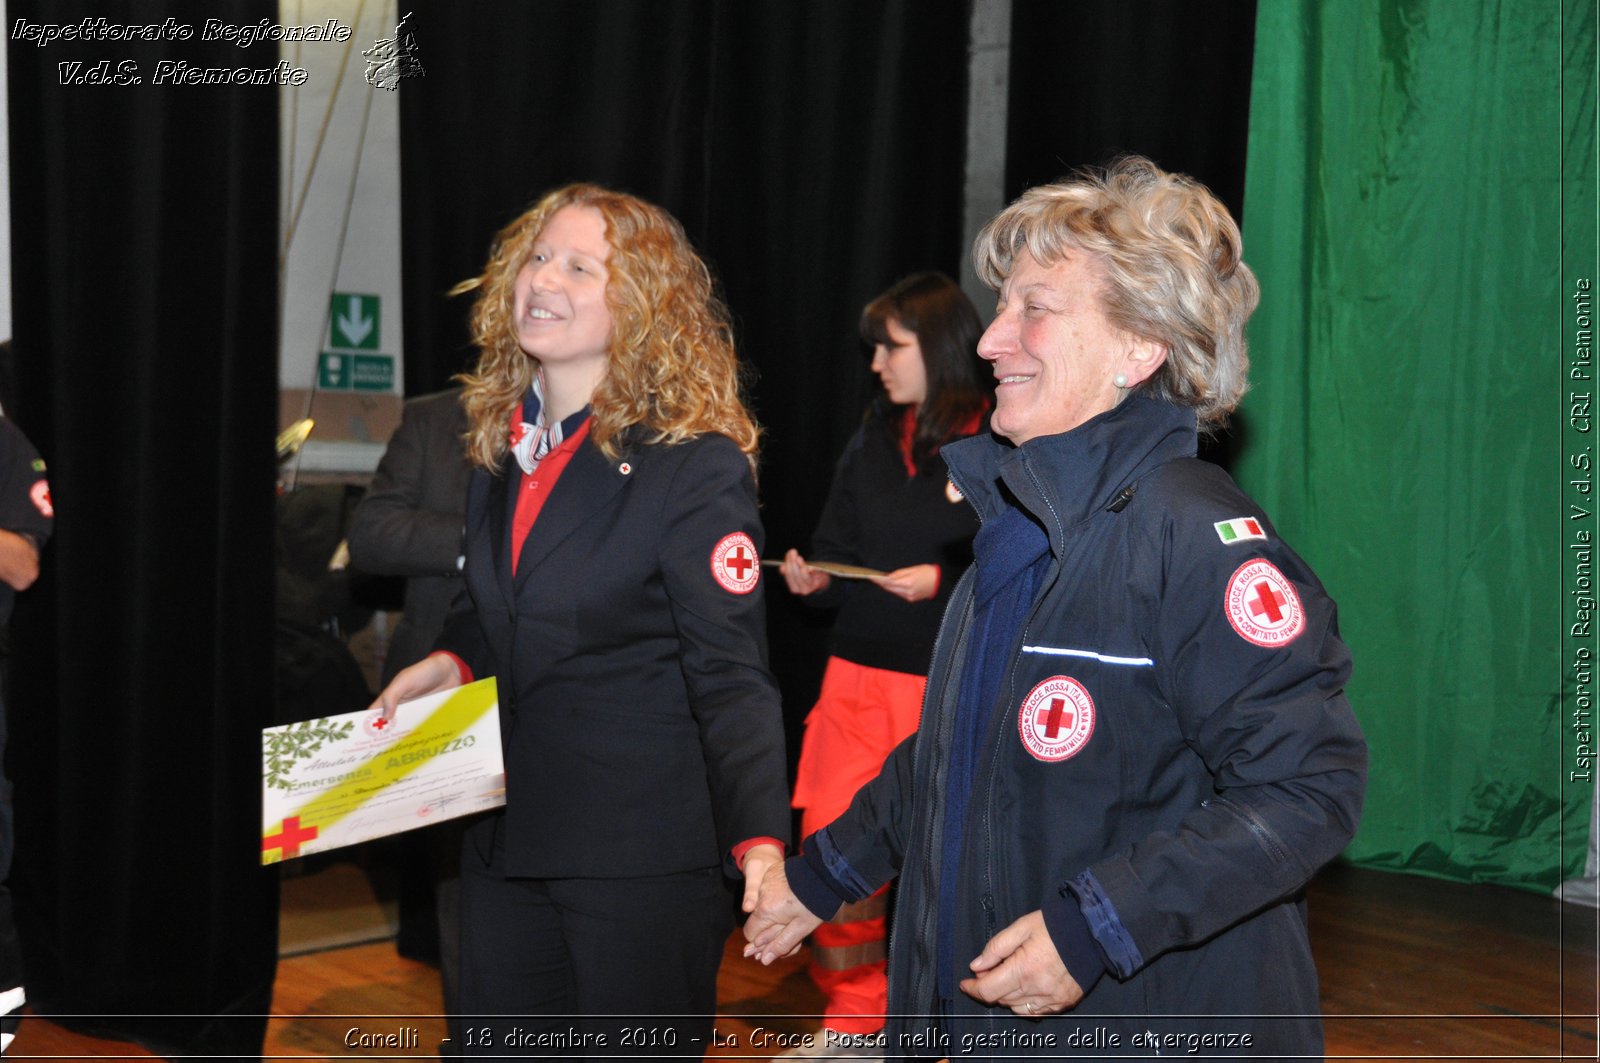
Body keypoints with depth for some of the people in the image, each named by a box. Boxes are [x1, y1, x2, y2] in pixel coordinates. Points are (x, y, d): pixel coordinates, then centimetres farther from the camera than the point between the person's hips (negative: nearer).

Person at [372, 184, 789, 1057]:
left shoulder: (696, 466, -15)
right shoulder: (502, 442, 7)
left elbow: (730, 677, -18)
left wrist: (759, 841, -30)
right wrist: (451, 660, -1)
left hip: (643, 855, -7)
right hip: (509, 840, 7)